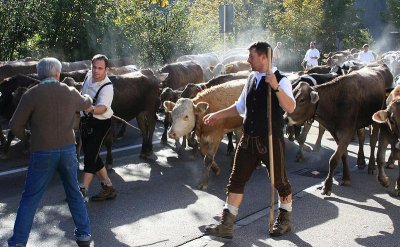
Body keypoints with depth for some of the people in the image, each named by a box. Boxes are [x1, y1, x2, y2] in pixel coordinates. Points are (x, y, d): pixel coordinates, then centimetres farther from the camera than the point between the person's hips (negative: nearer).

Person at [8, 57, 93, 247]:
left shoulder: (32, 94, -9)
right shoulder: (70, 92, 3)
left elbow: (15, 125, -7)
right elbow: (86, 104, 26)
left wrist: (26, 138, 13)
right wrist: (87, 98, 50)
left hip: (42, 153, -3)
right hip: (68, 150, 3)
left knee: (30, 199, 6)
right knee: (74, 194, 18)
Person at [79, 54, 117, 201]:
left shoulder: (107, 87, -23)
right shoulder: (89, 76, -1)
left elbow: (103, 108, -40)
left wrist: (92, 109, -60)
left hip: (99, 124, -8)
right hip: (85, 122, 8)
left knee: (90, 157, -13)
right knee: (93, 157, 11)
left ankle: (82, 191, -10)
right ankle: (108, 188, 21)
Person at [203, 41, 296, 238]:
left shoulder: (280, 80, -10)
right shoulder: (251, 78, 9)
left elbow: (290, 108, -24)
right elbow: (240, 106, 20)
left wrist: (276, 87, -32)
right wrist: (218, 115, 19)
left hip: (271, 140, -6)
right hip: (248, 139, 6)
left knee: (279, 181, 10)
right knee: (236, 180, 5)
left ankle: (284, 220, 32)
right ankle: (226, 225, 10)